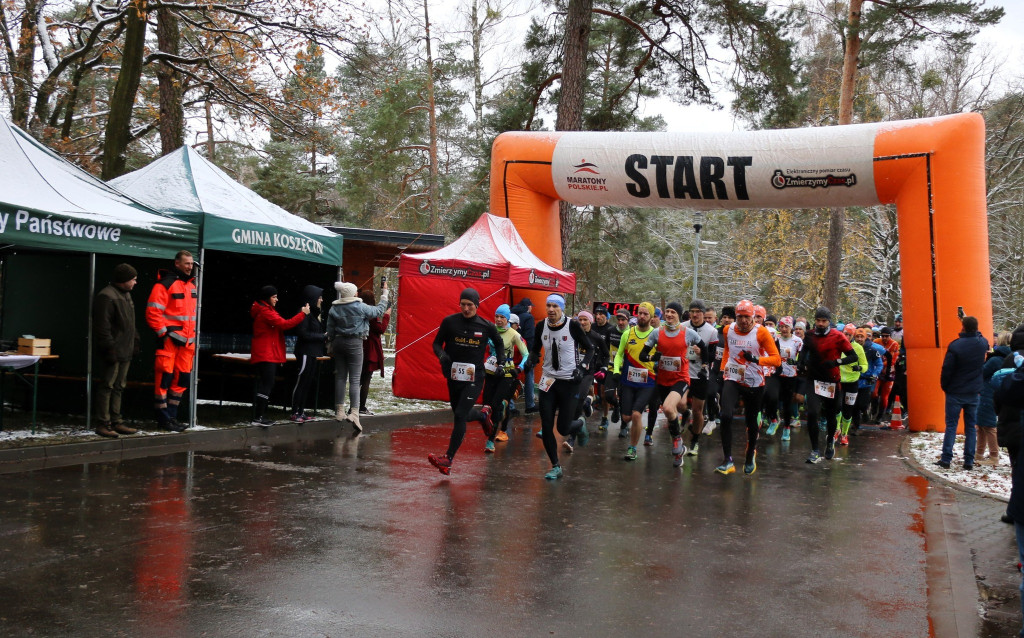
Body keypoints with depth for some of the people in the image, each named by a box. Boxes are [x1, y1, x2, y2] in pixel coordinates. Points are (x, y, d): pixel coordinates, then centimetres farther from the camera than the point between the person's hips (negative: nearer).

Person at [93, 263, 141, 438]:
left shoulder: (126, 294, 18)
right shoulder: (107, 297, -15)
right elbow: (102, 326, -19)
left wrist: (135, 341, 20)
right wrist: (109, 348, -21)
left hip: (125, 352, 10)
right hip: (113, 352, -10)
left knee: (118, 387, 13)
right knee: (107, 387, -4)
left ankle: (116, 422, 20)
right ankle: (103, 424, 1)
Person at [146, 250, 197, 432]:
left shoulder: (192, 285, 15)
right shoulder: (165, 284, -9)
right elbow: (152, 312, -14)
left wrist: (194, 338, 18)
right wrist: (164, 333, -16)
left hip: (186, 342, 7)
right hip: (169, 340, -7)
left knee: (181, 379, 10)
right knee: (164, 379, -3)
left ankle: (171, 416, 19)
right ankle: (163, 418, 4)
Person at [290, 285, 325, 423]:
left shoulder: (315, 313, 16)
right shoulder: (305, 313, -14)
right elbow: (303, 333, -20)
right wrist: (323, 337, -15)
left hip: (312, 353, 10)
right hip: (305, 353, -10)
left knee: (307, 383, 12)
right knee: (300, 383, -5)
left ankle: (301, 411, 18)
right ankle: (294, 413, 1)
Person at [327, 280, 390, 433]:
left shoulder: (334, 309, 3)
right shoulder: (360, 307, -10)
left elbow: (330, 331, 7)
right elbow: (379, 310, 1)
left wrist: (332, 346, 18)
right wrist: (384, 293, 13)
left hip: (338, 343, 5)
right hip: (354, 343, -5)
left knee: (340, 377, 11)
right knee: (354, 380, -6)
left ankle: (340, 411, 15)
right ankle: (354, 413, -16)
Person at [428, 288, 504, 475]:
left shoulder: (486, 326, -2)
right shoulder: (449, 322, -3)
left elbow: (498, 342, 18)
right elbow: (437, 343, 7)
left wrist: (501, 362, 8)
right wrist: (442, 355, -14)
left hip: (474, 377, -3)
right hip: (454, 376, 3)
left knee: (460, 415, -15)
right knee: (460, 413, 18)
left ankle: (448, 459, -15)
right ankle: (483, 418, 52)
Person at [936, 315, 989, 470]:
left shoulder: (955, 345, -17)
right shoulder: (983, 343, -3)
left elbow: (947, 369, -13)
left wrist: (944, 386, 1)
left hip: (955, 393, -3)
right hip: (973, 393, 3)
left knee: (951, 425, 3)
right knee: (971, 427, 8)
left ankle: (946, 459, 2)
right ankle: (969, 461, 8)